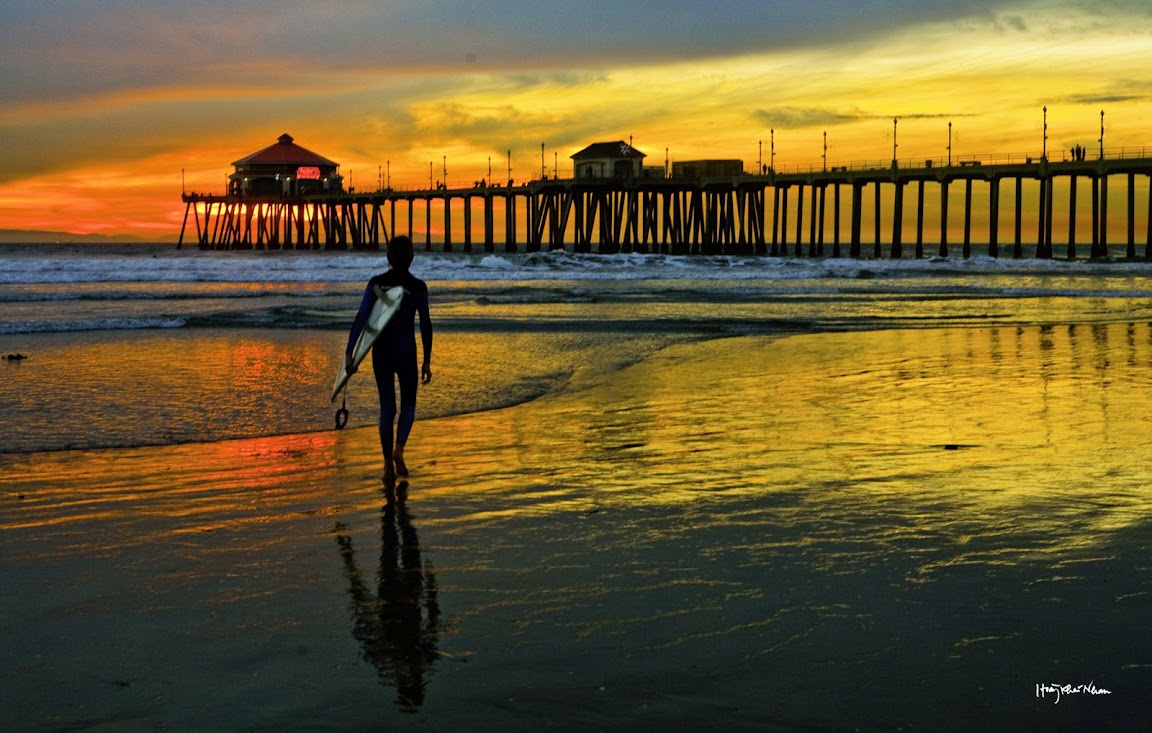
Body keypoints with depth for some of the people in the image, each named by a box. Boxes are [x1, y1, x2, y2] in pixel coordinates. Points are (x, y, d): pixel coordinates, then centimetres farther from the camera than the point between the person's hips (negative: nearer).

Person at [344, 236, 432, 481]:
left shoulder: (376, 283, -1)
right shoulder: (417, 286, -5)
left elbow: (361, 318, -7)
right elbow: (425, 325, -4)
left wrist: (350, 352, -5)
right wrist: (427, 361, 3)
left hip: (381, 350, 2)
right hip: (405, 351, -2)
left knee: (387, 406, 10)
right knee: (408, 403, 15)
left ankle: (388, 464, 8)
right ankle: (399, 448, -10)